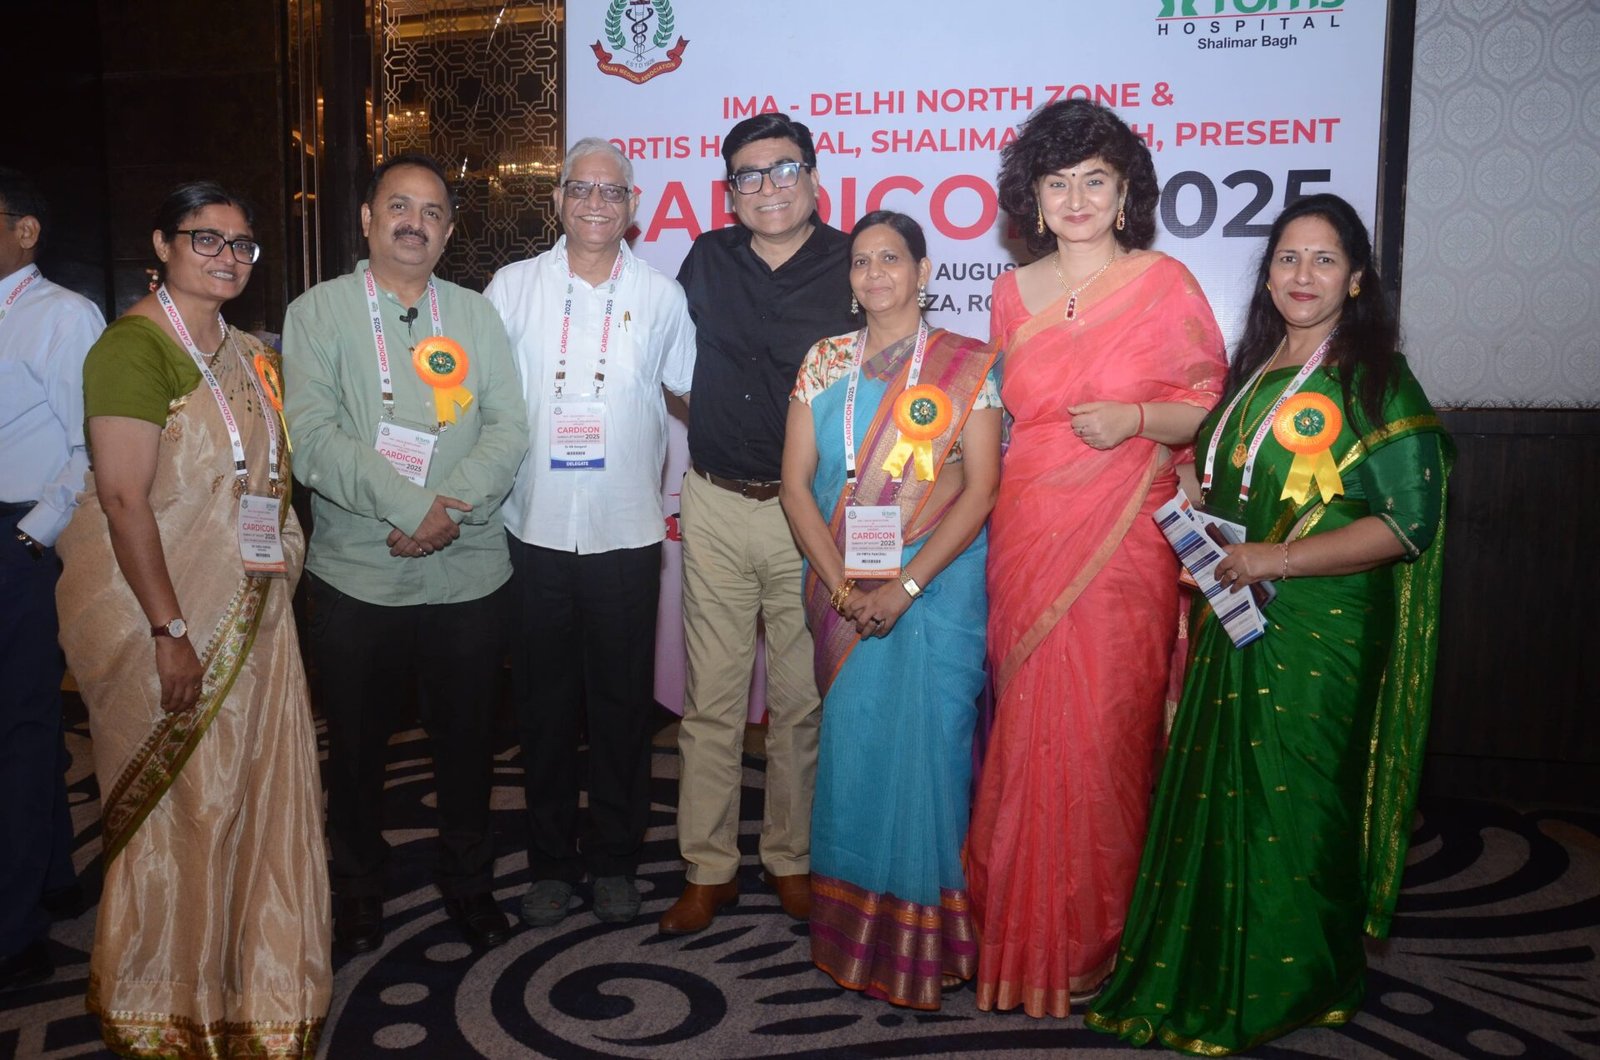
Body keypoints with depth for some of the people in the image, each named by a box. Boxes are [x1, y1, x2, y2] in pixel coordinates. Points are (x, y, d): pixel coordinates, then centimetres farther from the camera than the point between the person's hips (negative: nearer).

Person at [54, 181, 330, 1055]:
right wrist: (170, 632, -21)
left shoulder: (248, 353, 12)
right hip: (164, 617, -7)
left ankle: (254, 983, 32)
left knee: (254, 795, 13)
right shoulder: (135, 344, -13)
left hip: (251, 614, 7)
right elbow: (124, 499, -19)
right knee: (176, 807, 6)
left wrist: (281, 581, 8)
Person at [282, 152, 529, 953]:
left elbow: (509, 428, 0)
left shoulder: (475, 314, 10)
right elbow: (312, 436, -11)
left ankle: (468, 882, 31)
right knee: (357, 743, 12)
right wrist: (409, 505, -20)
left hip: (469, 574, 2)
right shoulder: (318, 311, 1)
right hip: (357, 576, -2)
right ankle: (357, 887, 32)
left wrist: (453, 506, -16)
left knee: (468, 740, 11)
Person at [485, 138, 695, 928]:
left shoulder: (661, 296, 4)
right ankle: (550, 860, 26)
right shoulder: (513, 287, 4)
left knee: (622, 702, 8)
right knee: (543, 703, 10)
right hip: (535, 530, 1)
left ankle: (614, 860, 25)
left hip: (627, 534, 0)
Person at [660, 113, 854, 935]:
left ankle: (791, 859, 26)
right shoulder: (706, 261, 8)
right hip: (716, 505, 2)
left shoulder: (851, 266, -2)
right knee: (711, 698, 7)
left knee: (801, 700, 7)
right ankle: (709, 867, 21)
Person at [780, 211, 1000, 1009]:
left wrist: (904, 587, -15)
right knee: (850, 745, 7)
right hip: (843, 591, 3)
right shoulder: (825, 362, 8)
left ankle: (922, 938, 18)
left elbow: (981, 488, -8)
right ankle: (851, 933, 25)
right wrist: (842, 585, -8)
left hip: (936, 589, -3)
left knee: (927, 748, -1)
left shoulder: (967, 366, -1)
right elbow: (796, 480, 3)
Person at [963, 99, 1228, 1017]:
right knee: (1029, 726, 6)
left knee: (1101, 728, 0)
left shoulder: (1164, 281, 0)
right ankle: (1026, 928, 23)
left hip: (1125, 540, -3)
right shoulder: (1013, 294, 11)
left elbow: (1211, 408, 2)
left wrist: (1135, 418, -16)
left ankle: (1092, 937, 20)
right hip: (1026, 536, 3)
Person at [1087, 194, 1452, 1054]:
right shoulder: (1254, 372, 14)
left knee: (1291, 806, 2)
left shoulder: (1376, 382, -7)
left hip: (1321, 634, -6)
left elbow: (1408, 523, -15)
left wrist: (1276, 560, -19)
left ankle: (1292, 988, 23)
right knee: (1212, 797, 11)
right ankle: (1202, 975, 28)